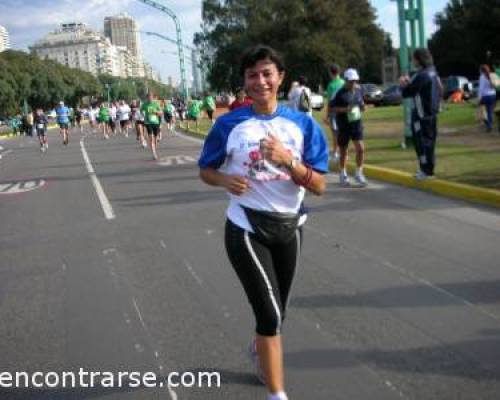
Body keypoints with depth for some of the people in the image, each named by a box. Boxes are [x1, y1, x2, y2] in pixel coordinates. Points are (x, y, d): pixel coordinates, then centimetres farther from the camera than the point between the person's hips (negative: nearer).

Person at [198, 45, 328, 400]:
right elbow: (206, 171, 3)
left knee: (274, 312, 19)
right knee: (271, 315, -10)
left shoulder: (303, 124, -5)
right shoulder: (229, 124, -8)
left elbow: (319, 186, -9)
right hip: (246, 229, -3)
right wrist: (226, 180, -19)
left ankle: (259, 349, 52)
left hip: (289, 228, 3)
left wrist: (288, 160, -25)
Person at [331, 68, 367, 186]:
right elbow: (332, 107, -10)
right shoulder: (340, 93, -11)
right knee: (343, 151, 9)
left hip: (356, 122, 4)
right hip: (343, 125, -3)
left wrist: (362, 106, -3)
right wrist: (345, 109, -23)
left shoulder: (358, 90, 5)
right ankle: (343, 174, 29)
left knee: (360, 148, -9)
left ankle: (359, 173, 7)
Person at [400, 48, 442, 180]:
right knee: (429, 140, 15)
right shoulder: (433, 73, 9)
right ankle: (428, 168, 24)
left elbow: (407, 93, -18)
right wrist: (409, 83, 8)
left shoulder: (422, 76, -21)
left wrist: (404, 85, 1)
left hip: (422, 115, -9)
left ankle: (426, 170, 1)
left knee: (422, 142, -2)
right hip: (431, 112, 9)